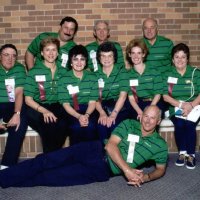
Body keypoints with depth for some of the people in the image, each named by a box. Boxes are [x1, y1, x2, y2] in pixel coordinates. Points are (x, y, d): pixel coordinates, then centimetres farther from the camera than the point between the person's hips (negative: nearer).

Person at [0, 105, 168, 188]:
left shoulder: (159, 144, 5)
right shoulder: (129, 124, 5)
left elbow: (160, 169, 11)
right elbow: (111, 145, -6)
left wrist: (146, 177, -12)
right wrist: (127, 169, -19)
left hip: (104, 170, -2)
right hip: (95, 150, 2)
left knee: (52, 176, -13)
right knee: (46, 161, -14)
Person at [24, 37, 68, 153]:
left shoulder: (63, 72, 14)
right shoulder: (34, 72, 3)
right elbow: (28, 99, 0)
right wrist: (44, 111, -16)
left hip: (58, 107, 3)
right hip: (38, 108, -2)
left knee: (62, 125, -32)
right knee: (50, 126, -34)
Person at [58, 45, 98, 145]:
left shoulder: (92, 77, 6)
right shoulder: (64, 79, 1)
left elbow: (92, 102, 0)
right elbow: (65, 104, -5)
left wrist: (86, 115, -21)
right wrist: (78, 116, -23)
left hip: (89, 111, 1)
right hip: (71, 112, -1)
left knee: (90, 126, -30)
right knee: (76, 127, -32)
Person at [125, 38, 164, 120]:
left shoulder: (154, 72, 6)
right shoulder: (128, 74, 7)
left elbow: (157, 95, 3)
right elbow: (131, 98, -2)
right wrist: (140, 112, -20)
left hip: (154, 104, 0)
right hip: (136, 106, 0)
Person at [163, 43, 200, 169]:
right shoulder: (168, 75, 5)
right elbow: (165, 96, -4)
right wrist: (181, 104, -18)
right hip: (176, 108, 1)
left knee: (189, 125, -28)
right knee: (179, 124, -28)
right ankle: (182, 153, -8)